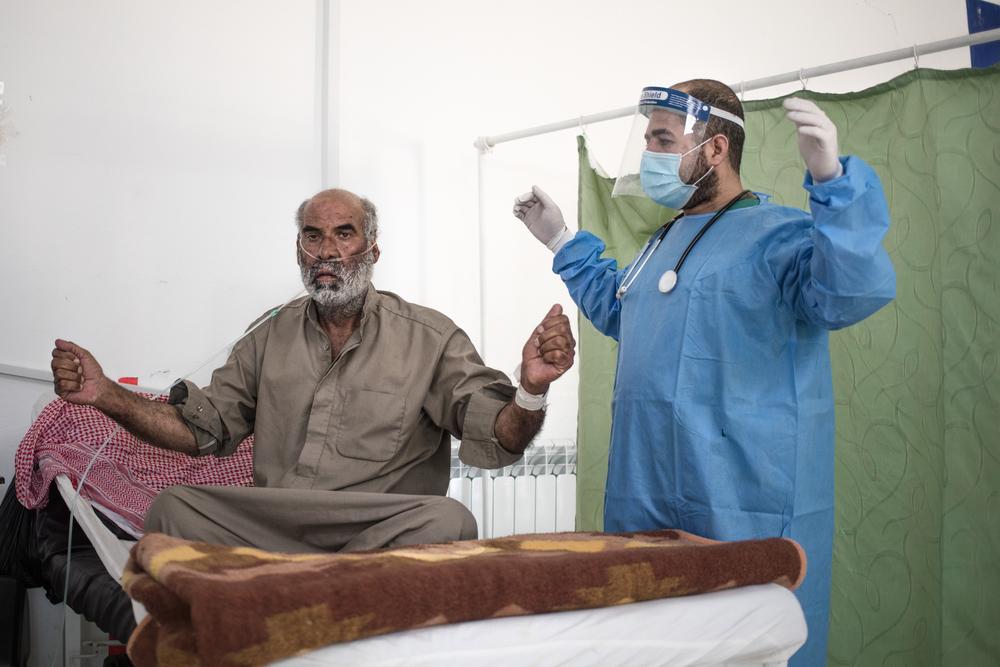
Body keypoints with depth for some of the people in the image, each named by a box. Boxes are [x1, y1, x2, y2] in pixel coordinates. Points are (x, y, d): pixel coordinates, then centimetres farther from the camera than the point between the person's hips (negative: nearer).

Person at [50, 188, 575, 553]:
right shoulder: (271, 337, 16)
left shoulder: (429, 338, 3)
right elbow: (202, 427, 15)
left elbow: (496, 440, -5)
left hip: (385, 532, -2)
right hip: (267, 528, 2)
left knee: (447, 521, -35)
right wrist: (103, 395, 1)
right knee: (173, 506, -23)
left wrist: (531, 391, -29)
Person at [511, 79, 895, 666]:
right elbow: (617, 308, 36)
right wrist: (562, 240, 34)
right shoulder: (667, 239, 18)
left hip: (745, 515, -9)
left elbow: (857, 292, -29)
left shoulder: (776, 235, -11)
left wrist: (832, 181, -40)